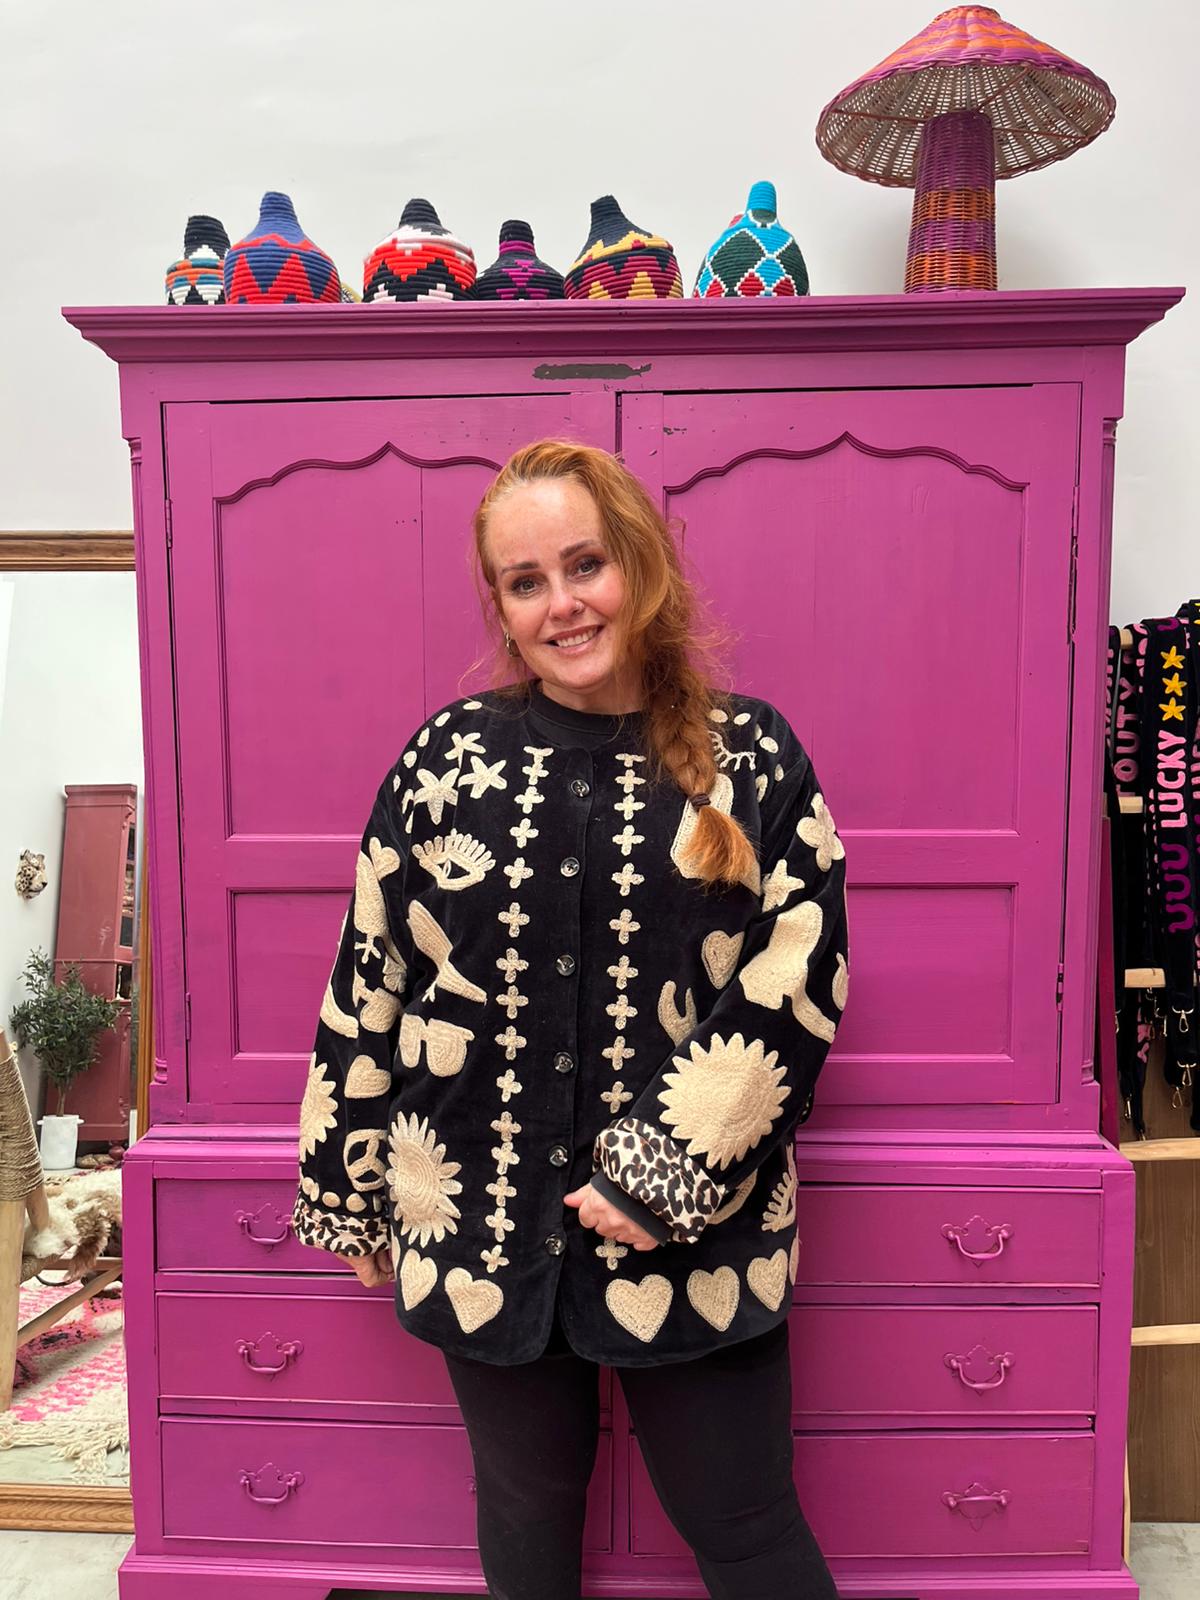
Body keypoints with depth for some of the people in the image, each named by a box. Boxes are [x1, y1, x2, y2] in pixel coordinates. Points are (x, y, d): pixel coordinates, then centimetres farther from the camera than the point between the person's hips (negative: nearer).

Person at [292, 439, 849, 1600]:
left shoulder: (751, 757, -5)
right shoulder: (449, 753, -2)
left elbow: (795, 981, -10)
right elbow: (367, 981, 3)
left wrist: (670, 1173, -16)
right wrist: (347, 1188, 7)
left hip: (694, 1231, -1)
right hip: (481, 1221, 2)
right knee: (525, 1503, 22)